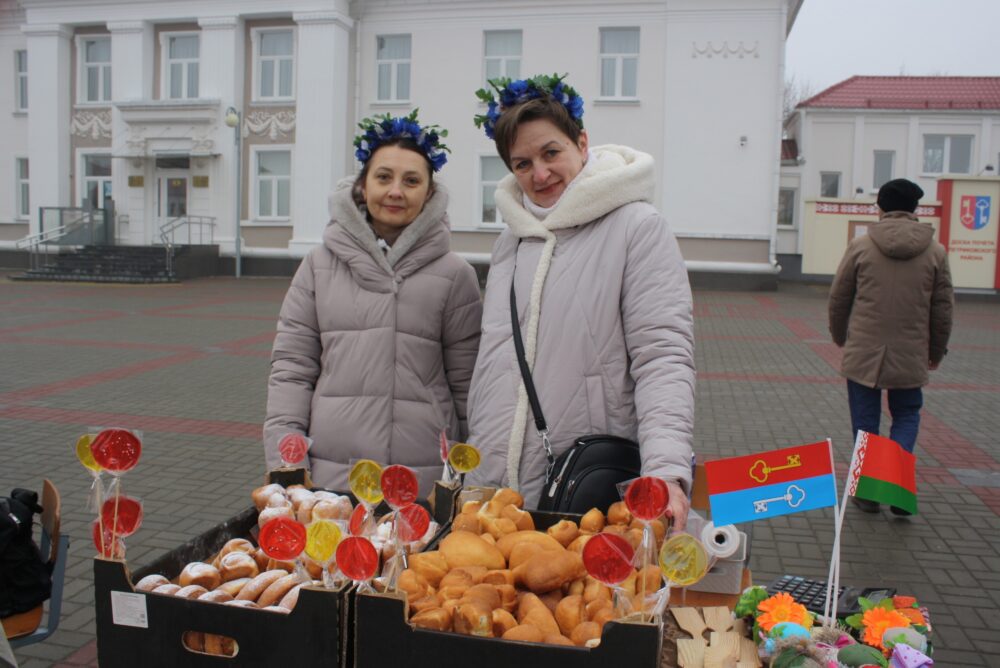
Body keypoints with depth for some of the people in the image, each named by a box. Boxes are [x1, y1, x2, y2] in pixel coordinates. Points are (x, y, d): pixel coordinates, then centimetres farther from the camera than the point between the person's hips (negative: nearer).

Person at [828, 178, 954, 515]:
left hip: (863, 352, -1)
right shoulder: (935, 250, -1)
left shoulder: (861, 246, -5)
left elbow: (838, 298, 1)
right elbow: (943, 307, 4)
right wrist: (937, 350, 17)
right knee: (907, 415, 17)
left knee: (865, 420, 9)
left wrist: (840, 336, 17)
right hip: (911, 355, 1)